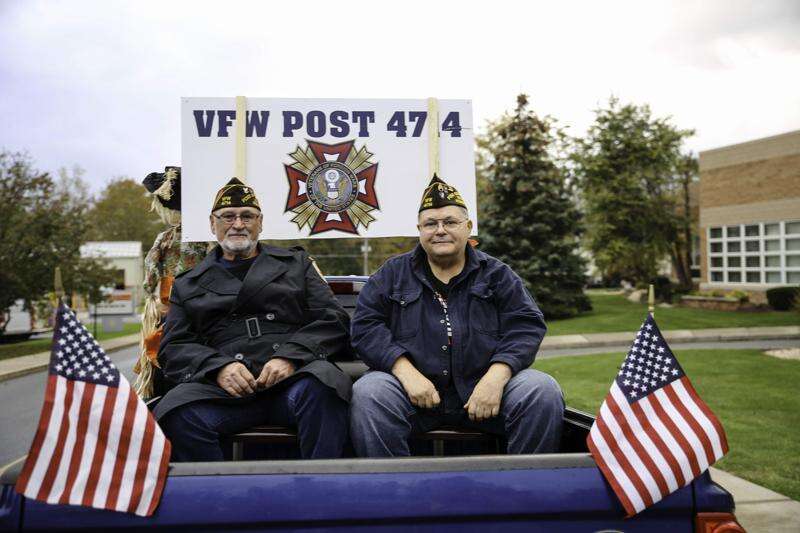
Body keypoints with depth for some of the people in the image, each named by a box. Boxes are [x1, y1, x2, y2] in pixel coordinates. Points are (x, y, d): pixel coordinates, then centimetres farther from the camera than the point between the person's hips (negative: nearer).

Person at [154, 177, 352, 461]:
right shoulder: (187, 285, 25)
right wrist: (218, 367, -7)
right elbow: (173, 348, 15)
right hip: (227, 384, 1)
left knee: (320, 388, -36)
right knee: (176, 412, -31)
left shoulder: (296, 264, 23)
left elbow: (334, 320, 12)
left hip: (294, 376, 0)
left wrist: (290, 356, -7)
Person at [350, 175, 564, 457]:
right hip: (414, 389, 0)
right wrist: (405, 372, -14)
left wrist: (496, 376, -16)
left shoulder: (496, 274, 14)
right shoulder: (393, 274, 13)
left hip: (484, 386, 1)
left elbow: (526, 325, 3)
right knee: (367, 394, -30)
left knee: (543, 391, -24)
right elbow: (365, 325, 3)